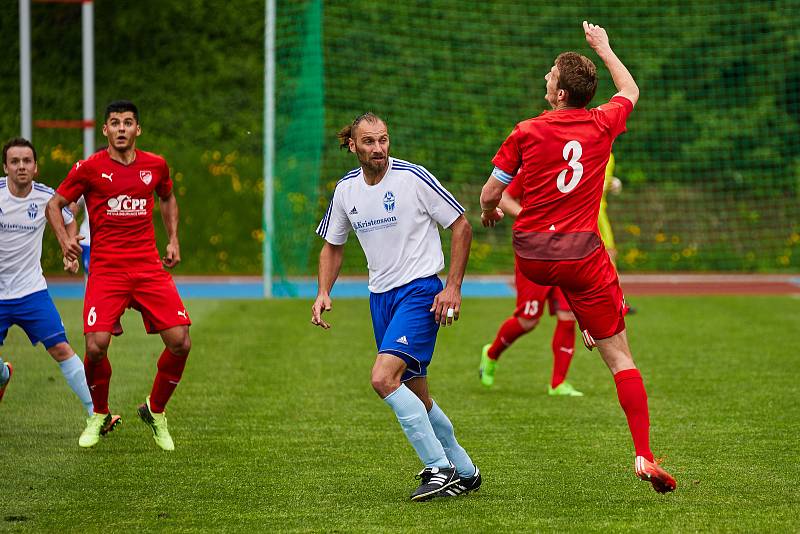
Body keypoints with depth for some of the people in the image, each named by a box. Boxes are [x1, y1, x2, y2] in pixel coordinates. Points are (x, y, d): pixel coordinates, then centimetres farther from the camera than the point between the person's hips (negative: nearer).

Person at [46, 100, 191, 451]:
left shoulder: (155, 165, 7)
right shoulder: (89, 168, -2)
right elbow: (54, 204, 6)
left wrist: (173, 240, 17)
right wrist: (64, 239, -11)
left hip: (149, 267, 3)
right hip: (106, 270, -3)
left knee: (180, 343, -9)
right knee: (96, 346, -18)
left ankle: (156, 411, 16)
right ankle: (99, 415, 11)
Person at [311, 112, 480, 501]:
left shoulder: (412, 177, -12)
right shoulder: (346, 189, 5)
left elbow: (461, 227, -7)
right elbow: (333, 245, 19)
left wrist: (453, 287, -11)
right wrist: (323, 293, 4)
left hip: (420, 290, -6)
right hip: (380, 295, 7)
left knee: (383, 378, -22)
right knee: (415, 396, 10)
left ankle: (440, 469, -15)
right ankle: (464, 472, 26)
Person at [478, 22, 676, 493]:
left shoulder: (527, 132, -5)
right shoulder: (602, 125, -1)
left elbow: (490, 195, 1)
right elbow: (631, 90, 22)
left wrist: (489, 213, 24)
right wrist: (603, 47, 35)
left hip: (532, 257, 1)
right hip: (582, 255, -1)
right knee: (620, 356, 1)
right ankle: (644, 456, -8)